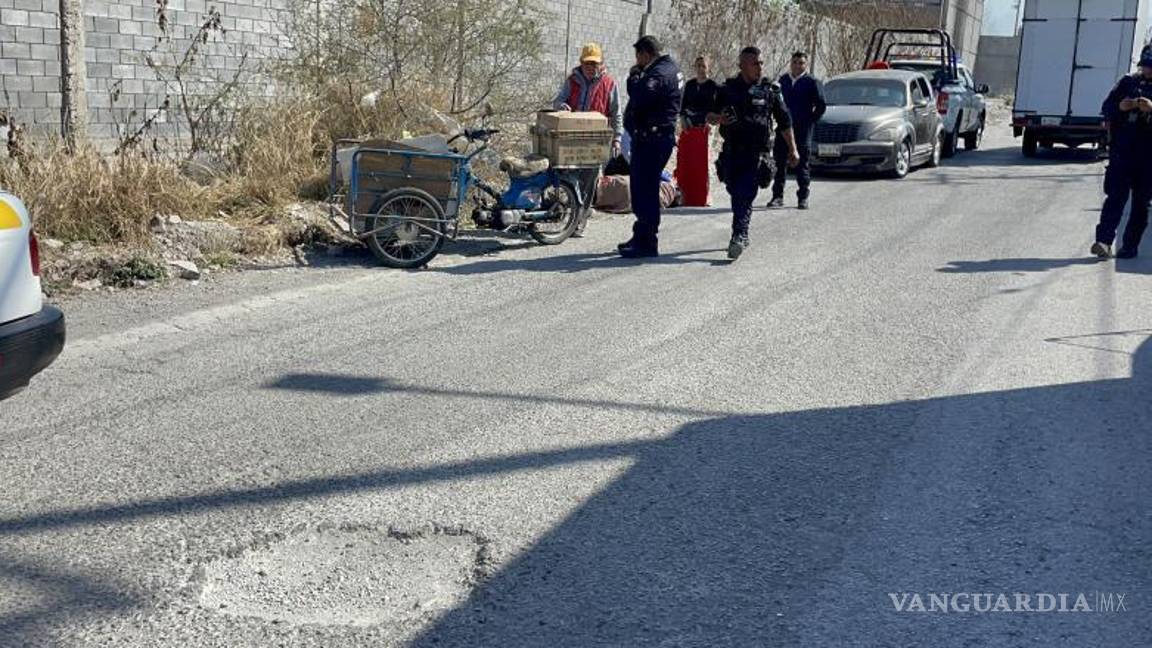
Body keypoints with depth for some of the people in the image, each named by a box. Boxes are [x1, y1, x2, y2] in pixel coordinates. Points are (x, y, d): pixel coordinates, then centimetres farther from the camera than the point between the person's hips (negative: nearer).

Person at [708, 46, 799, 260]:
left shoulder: (770, 90, 5)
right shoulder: (728, 89, 8)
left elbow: (784, 122, 11)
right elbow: (709, 115, 10)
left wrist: (792, 150, 11)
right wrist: (719, 118, -13)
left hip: (756, 153, -3)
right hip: (731, 152, 3)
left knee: (745, 196, -14)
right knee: (735, 194, 10)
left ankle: (739, 237, -19)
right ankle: (742, 235, 28)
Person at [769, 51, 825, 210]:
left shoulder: (812, 82, -3)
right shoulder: (783, 80, 10)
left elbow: (821, 106, -2)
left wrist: (810, 121, -5)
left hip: (802, 129, -4)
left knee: (802, 164, 1)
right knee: (779, 162, 4)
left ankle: (803, 198, 6)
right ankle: (777, 196, 11)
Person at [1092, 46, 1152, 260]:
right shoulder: (1128, 83, 11)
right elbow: (1106, 108, 9)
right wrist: (1120, 107, -12)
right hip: (1122, 151, 1)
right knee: (1115, 196, -8)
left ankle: (1130, 246, 8)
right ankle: (1104, 241, -15)